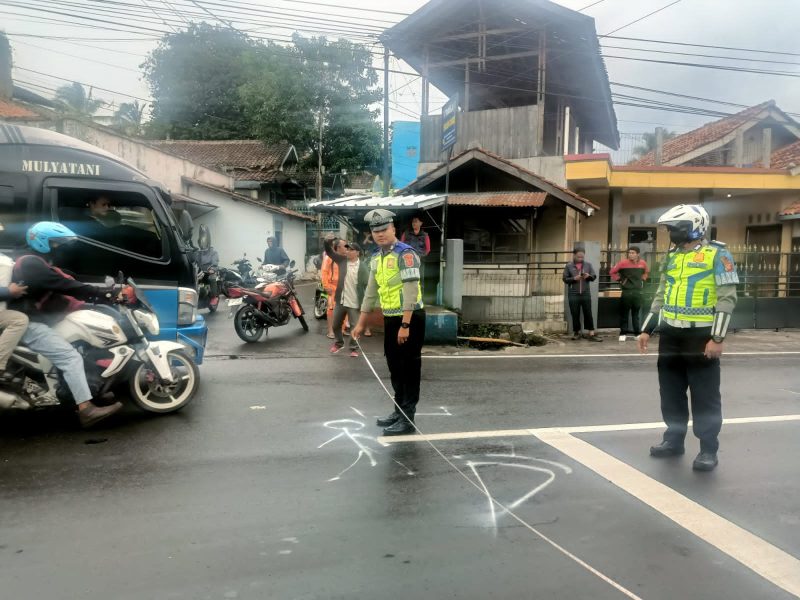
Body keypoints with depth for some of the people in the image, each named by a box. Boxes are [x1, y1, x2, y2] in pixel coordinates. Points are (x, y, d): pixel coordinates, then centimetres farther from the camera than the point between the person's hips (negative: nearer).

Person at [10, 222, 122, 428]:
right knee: (71, 357, -20)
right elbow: (69, 287, -22)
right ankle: (86, 410, -26)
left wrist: (103, 294, 3)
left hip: (32, 316, 11)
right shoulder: (34, 265, -17)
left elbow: (62, 289, 13)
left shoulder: (32, 262, 17)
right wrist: (107, 295, -20)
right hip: (27, 322, -11)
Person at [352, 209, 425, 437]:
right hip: (390, 319, 8)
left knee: (409, 368, -2)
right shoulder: (376, 258, 12)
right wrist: (361, 323, 19)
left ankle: (408, 419, 5)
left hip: (410, 318, -8)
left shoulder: (405, 254, -14)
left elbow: (411, 291, -20)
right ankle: (399, 411, 28)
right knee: (395, 366, 15)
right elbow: (371, 292, 19)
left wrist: (405, 325, -24)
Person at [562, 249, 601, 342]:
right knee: (575, 314, 4)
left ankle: (591, 333, 3)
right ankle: (576, 332, 16)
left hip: (586, 294, 1)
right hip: (573, 294, -1)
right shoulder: (569, 266, 3)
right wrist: (574, 278, -16)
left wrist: (589, 276, -14)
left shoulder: (588, 265, 8)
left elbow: (594, 276, 7)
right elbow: (565, 278, 0)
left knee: (588, 314, 0)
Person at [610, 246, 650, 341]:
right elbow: (613, 272, 1)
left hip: (638, 292, 3)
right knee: (624, 313, 2)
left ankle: (637, 333, 16)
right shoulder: (623, 263, -9)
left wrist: (643, 279, 11)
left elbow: (647, 272, 23)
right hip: (626, 292, -3)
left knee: (636, 314, 10)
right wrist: (619, 280, -3)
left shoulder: (642, 263, 2)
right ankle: (623, 333, 7)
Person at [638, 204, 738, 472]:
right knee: (671, 391, 13)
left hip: (700, 336, -7)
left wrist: (717, 337, -17)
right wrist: (647, 329, 14)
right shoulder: (671, 257, 14)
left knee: (704, 396, 2)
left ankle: (709, 449, 13)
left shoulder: (717, 255, -7)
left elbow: (727, 298, -11)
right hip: (670, 335, 7)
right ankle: (674, 439, 26)